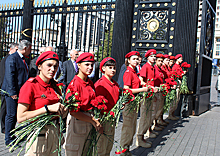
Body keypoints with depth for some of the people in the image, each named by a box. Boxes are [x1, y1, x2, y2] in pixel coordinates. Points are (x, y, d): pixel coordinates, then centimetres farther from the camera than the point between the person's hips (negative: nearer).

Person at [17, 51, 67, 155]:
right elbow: (20, 117, -18)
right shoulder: (30, 85, -12)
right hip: (38, 134, -6)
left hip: (54, 134, 6)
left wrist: (63, 110, -5)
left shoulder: (55, 86, 6)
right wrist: (48, 108, -22)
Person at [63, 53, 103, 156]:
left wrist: (96, 121, 1)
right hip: (77, 122, -7)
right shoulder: (75, 83, -15)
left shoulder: (90, 83, 7)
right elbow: (73, 111, -19)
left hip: (89, 122, 7)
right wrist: (93, 121, -16)